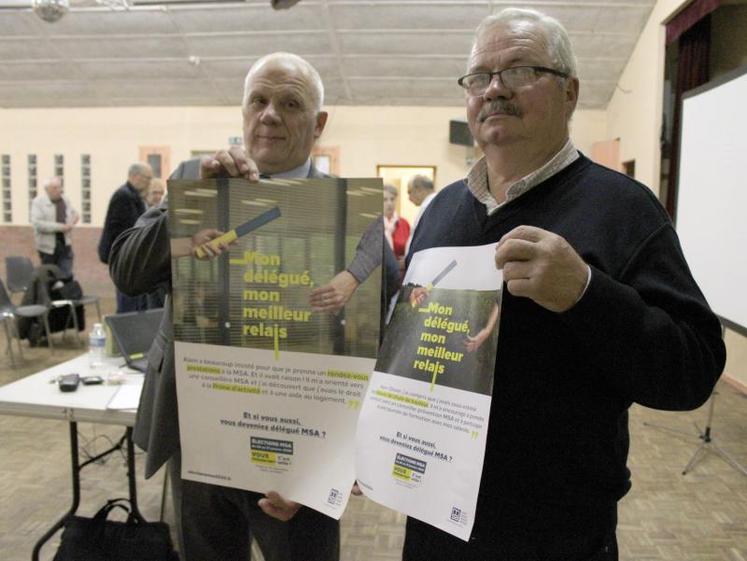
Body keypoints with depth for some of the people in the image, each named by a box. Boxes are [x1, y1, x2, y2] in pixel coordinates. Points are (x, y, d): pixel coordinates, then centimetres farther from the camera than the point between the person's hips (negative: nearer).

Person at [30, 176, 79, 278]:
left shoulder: (65, 200, 5)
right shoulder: (38, 202, -9)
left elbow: (74, 213, 22)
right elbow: (37, 223, -20)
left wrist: (75, 216, -3)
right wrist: (60, 227, -24)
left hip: (65, 244, 3)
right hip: (48, 246, -3)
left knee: (67, 276, -1)